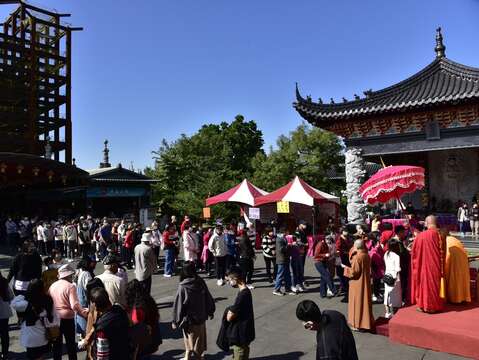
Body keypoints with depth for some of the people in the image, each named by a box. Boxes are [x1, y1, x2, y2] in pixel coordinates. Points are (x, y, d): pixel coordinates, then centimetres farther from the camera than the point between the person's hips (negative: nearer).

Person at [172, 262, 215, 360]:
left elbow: (178, 305, -18)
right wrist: (210, 312, 15)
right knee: (200, 336, 22)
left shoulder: (182, 287, -21)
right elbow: (208, 298, 1)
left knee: (189, 337, 17)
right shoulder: (201, 283, -11)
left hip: (189, 318, -3)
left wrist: (175, 321, -7)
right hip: (201, 316, 3)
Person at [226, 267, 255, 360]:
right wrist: (232, 310, -3)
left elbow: (229, 317, -22)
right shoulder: (246, 291, 2)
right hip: (244, 332, 9)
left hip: (240, 334, -9)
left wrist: (229, 311, -3)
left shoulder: (242, 295, -27)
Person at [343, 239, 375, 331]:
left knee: (358, 302, 3)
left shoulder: (357, 257, -22)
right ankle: (366, 322, 27)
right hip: (366, 282, 8)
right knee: (365, 301, 16)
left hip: (358, 283, -8)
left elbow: (354, 271, -22)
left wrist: (346, 268, -4)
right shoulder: (366, 255, 2)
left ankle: (357, 324, 12)